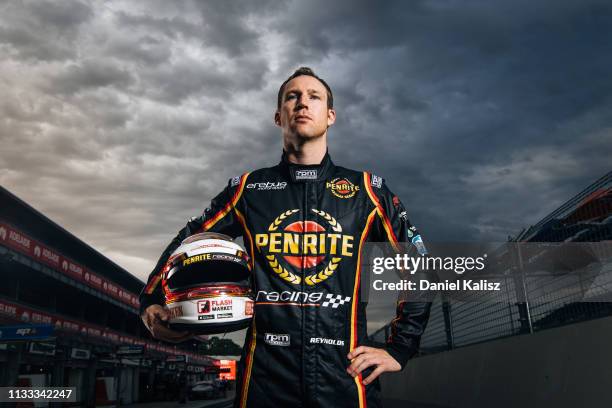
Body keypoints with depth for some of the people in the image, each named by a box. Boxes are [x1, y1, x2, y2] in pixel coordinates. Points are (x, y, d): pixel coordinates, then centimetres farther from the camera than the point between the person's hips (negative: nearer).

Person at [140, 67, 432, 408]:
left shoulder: (366, 190, 4)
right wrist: (152, 301, -1)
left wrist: (400, 349, 4)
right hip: (264, 379, 1)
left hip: (345, 378, 0)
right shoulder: (249, 189, 6)